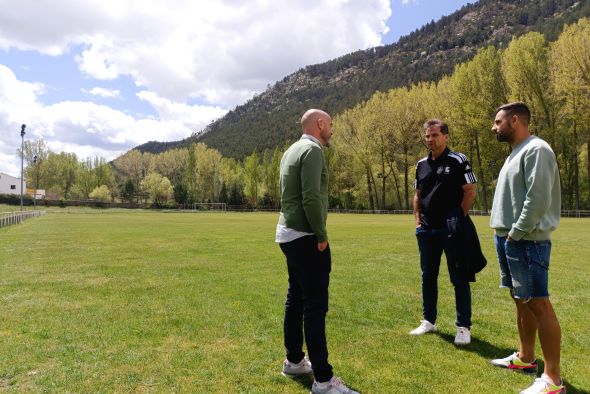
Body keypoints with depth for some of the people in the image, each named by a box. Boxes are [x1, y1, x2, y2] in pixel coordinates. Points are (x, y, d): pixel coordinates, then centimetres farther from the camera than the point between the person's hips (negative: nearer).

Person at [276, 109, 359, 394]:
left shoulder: (291, 151, 16)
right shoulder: (312, 150, -13)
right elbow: (311, 198, -23)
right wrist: (321, 236, -14)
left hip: (288, 234, 10)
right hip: (305, 237, -10)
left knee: (295, 298, 16)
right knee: (315, 304, -7)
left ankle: (294, 361, 28)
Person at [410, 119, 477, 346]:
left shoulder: (457, 161, -5)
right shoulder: (422, 164, 12)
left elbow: (470, 192, -7)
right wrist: (418, 220, 7)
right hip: (426, 230, 6)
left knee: (459, 278, 1)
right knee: (428, 276, 13)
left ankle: (463, 327, 11)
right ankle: (428, 321, 26)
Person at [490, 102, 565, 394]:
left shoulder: (536, 150, -13)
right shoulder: (515, 154, 18)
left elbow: (538, 199, -21)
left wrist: (517, 233, -16)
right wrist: (503, 232, 13)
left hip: (526, 241, -10)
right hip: (508, 239, 10)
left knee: (538, 303, -6)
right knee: (521, 300, 17)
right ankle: (525, 358, 31)